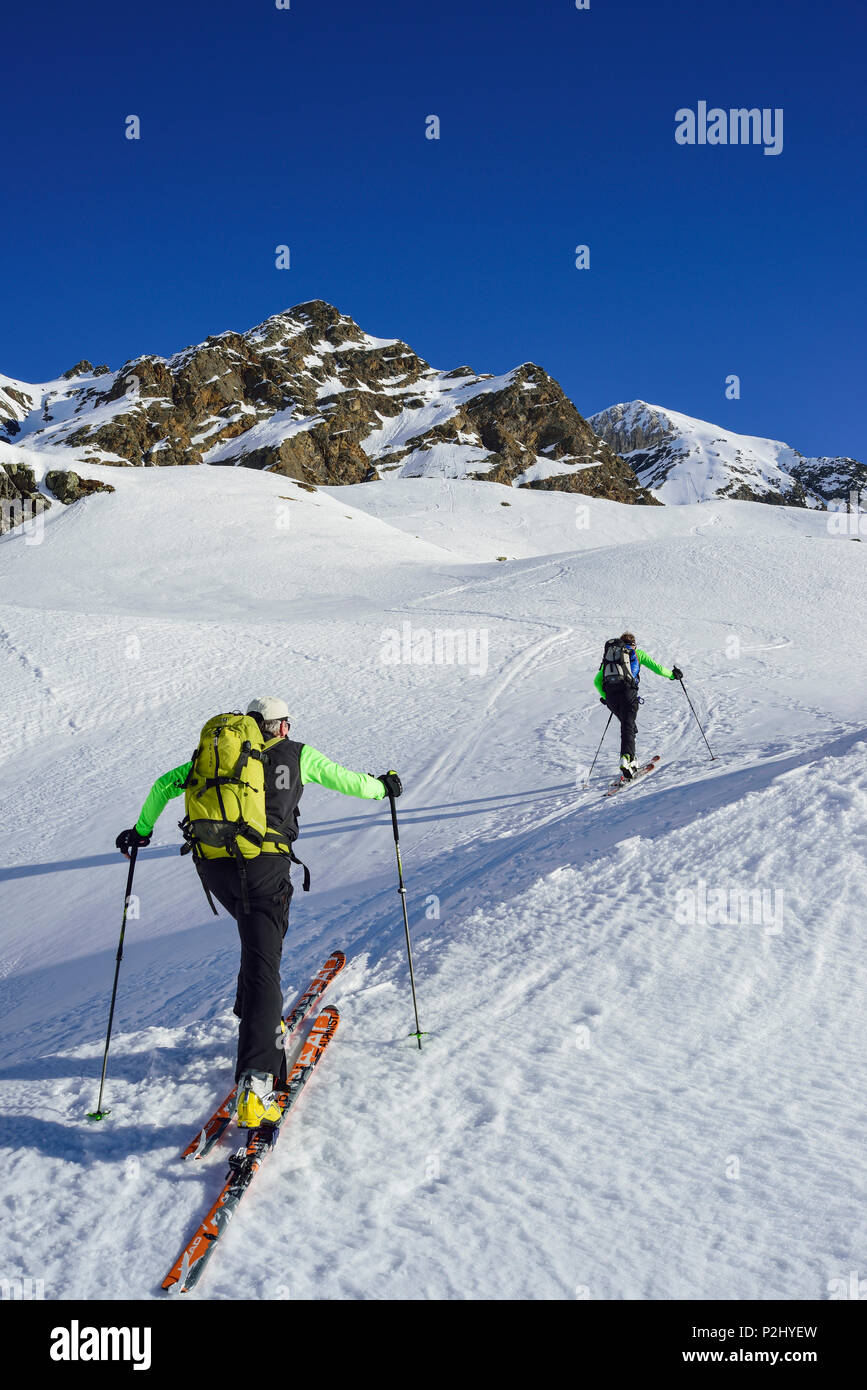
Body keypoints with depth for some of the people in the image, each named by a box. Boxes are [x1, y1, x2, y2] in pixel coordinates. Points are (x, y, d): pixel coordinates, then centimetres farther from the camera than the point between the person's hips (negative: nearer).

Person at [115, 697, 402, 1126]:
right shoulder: (297, 754, 15)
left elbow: (165, 784, 21)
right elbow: (349, 782, 21)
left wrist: (141, 830, 34)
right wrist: (383, 785, 41)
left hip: (213, 866, 4)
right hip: (263, 864, -4)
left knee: (260, 940, 33)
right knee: (262, 968, -9)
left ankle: (256, 1017, 37)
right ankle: (255, 1084, -22)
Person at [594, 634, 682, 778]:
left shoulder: (610, 654, 29)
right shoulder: (636, 652, 19)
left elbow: (597, 680, 26)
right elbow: (656, 667, 15)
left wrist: (605, 696, 36)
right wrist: (672, 674, 31)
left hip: (610, 693, 4)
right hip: (627, 691, -4)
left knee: (627, 725, 21)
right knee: (628, 727, -10)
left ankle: (631, 761, 16)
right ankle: (626, 758, -33)